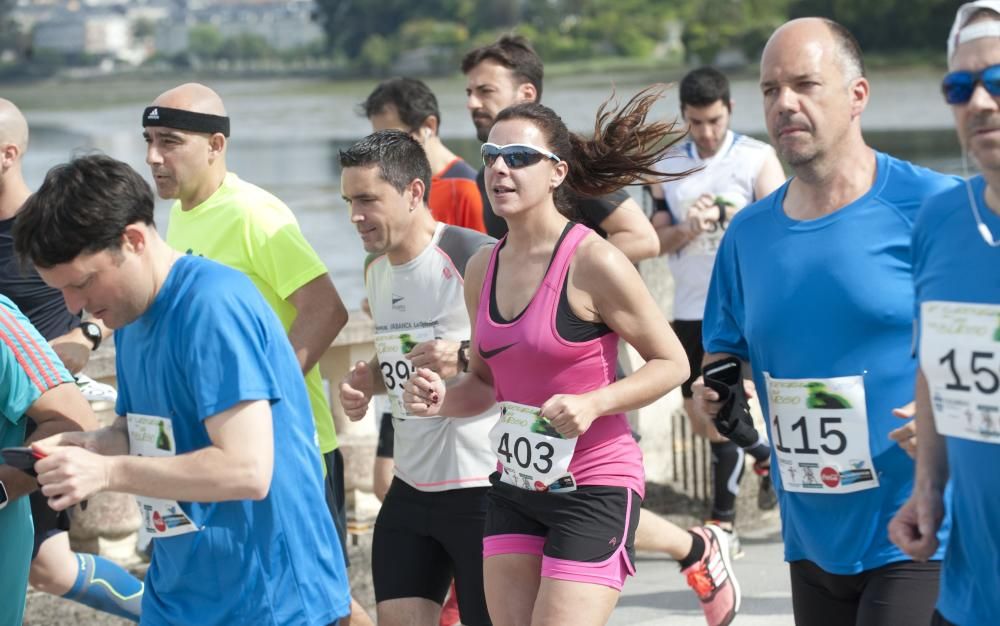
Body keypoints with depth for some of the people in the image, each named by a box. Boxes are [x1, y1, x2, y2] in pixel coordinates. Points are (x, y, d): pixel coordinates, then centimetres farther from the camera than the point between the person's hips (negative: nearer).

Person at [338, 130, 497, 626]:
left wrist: (465, 357, -31)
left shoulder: (473, 256, -15)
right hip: (411, 486, 8)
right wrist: (366, 381, 7)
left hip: (481, 486, -8)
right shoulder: (376, 268, 11)